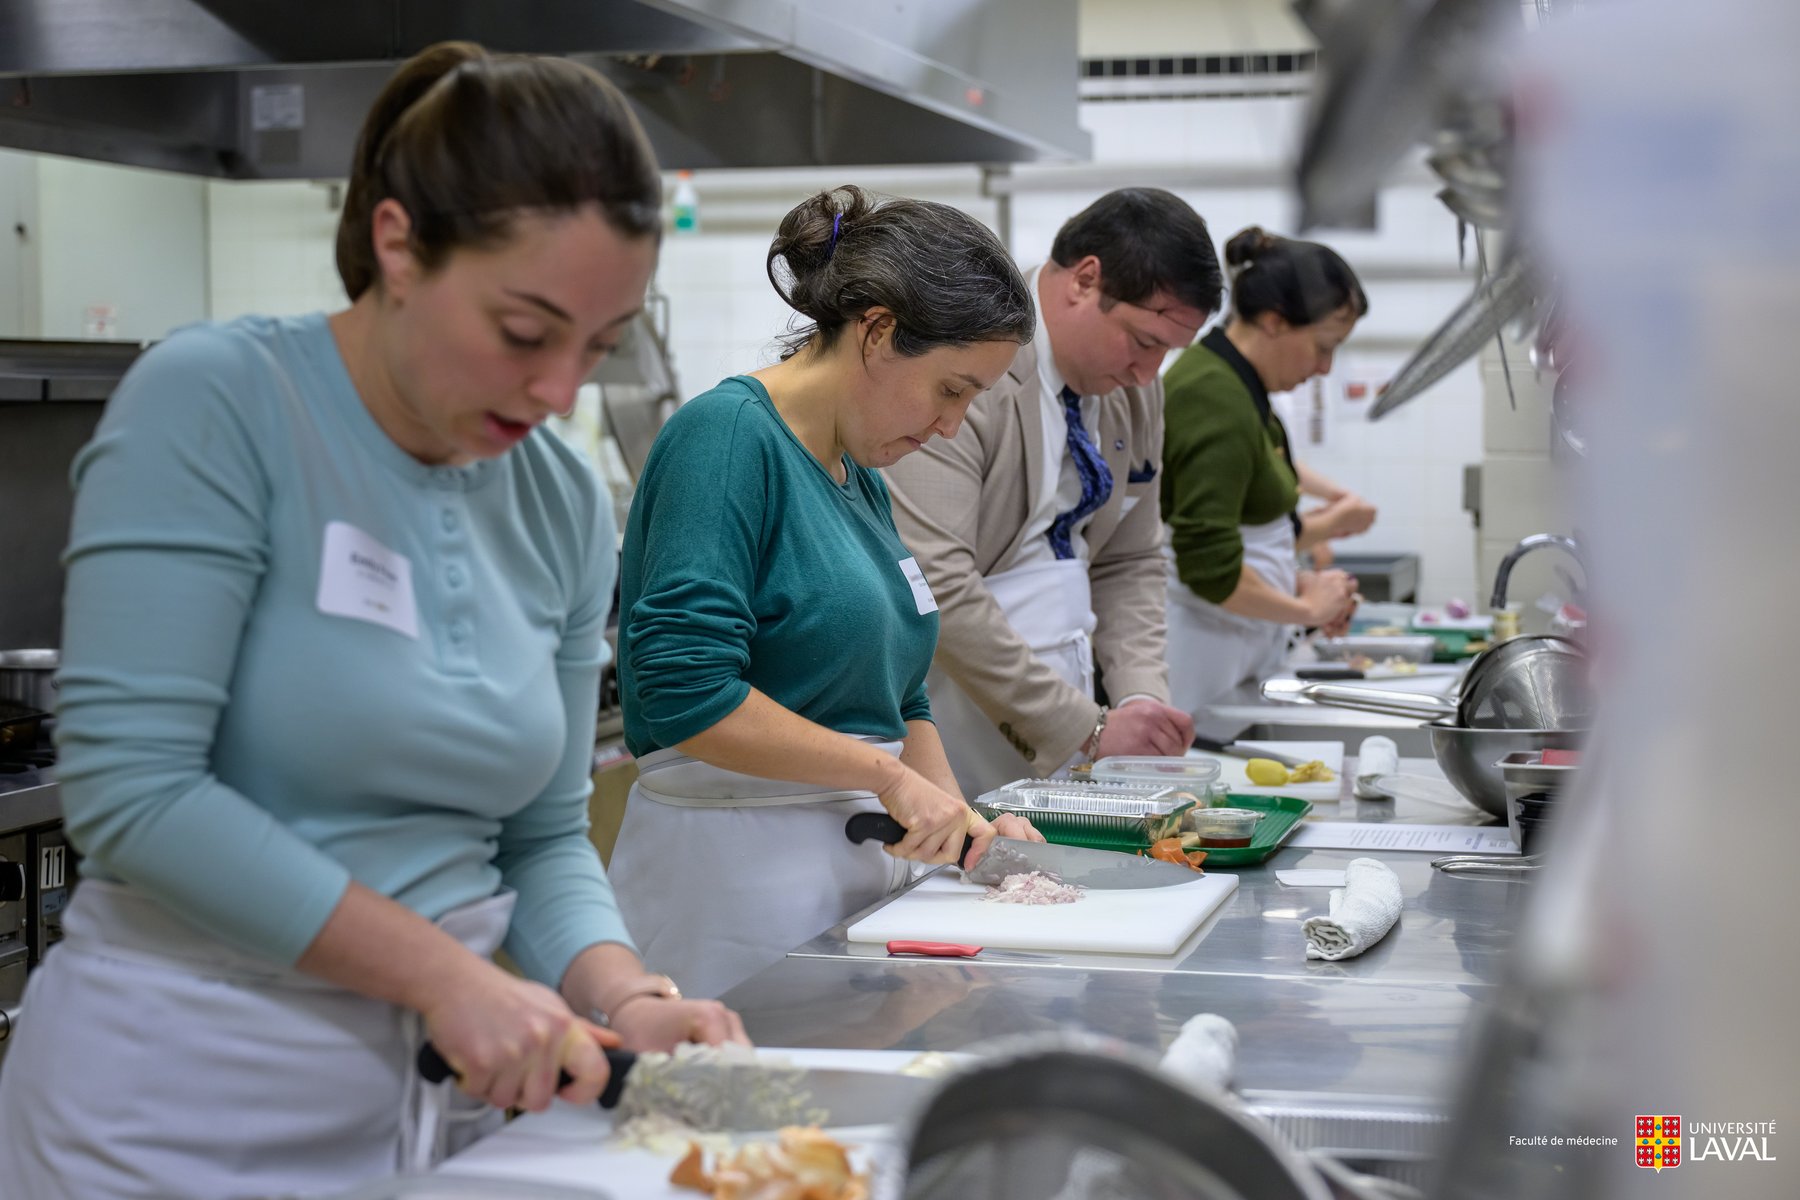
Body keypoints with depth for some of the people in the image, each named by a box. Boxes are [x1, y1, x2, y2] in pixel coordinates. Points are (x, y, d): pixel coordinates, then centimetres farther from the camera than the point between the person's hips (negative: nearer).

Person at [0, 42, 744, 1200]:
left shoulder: (568, 506, 2)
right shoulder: (215, 405, -14)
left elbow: (543, 835, 8)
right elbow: (129, 782, -20)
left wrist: (624, 997, -11)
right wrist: (441, 969, -20)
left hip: (444, 1098, 5)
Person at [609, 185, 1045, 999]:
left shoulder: (860, 477, 15)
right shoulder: (729, 435, -13)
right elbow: (685, 692, -23)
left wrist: (959, 818, 7)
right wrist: (887, 774, -16)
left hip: (858, 856, 9)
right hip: (738, 863, -9)